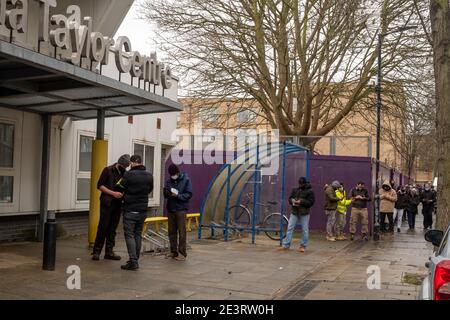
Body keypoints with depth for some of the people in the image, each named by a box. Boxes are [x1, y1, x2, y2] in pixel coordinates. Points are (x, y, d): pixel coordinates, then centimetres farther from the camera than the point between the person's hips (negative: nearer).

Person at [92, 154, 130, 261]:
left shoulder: (125, 173, 10)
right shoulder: (108, 170, -4)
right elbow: (100, 185, -6)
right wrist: (113, 193, -15)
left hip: (118, 204, 5)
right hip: (107, 203, -4)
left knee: (112, 228, 7)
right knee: (103, 227, -5)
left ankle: (109, 252, 14)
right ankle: (96, 251, 2)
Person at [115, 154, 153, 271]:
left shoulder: (129, 174, -14)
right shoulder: (149, 176, 5)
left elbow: (120, 187, -4)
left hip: (130, 210, -5)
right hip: (143, 210, 6)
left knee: (129, 235, -1)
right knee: (138, 234, 14)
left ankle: (133, 262, -7)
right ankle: (135, 259, 19)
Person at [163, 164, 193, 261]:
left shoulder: (186, 180, -4)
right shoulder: (169, 180, 10)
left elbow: (189, 194, -8)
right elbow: (166, 194, 13)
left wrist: (177, 196, -20)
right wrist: (166, 192, -10)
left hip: (181, 209, -5)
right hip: (170, 208, 5)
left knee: (181, 231, -4)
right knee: (171, 231, 9)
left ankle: (182, 253, 0)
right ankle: (173, 251, 18)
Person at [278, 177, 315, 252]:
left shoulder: (310, 191, -4)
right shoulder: (295, 190, 11)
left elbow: (311, 202, -11)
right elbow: (290, 198, 15)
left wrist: (301, 202, -20)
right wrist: (292, 200, -8)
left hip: (304, 213, -4)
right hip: (294, 212, 4)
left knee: (305, 230, 2)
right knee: (290, 228, 2)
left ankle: (303, 246, 14)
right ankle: (286, 245, 6)